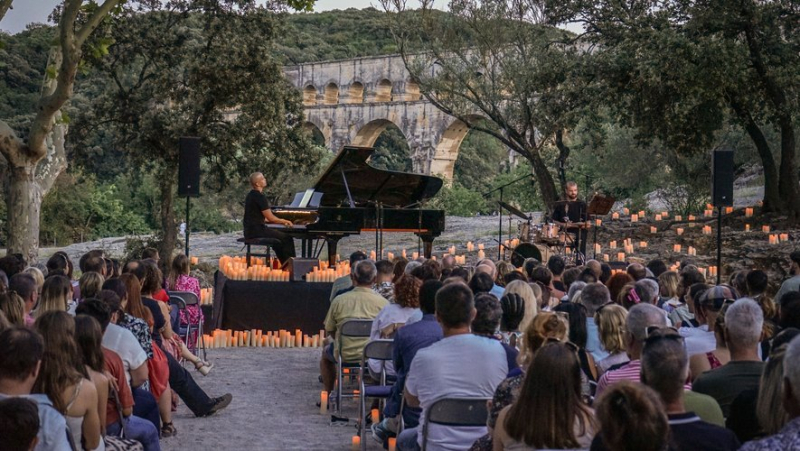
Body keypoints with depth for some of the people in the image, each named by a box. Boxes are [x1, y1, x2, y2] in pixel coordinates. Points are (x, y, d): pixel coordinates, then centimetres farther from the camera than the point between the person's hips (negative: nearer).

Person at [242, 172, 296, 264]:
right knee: (287, 238, -4)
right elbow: (270, 218, -17)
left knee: (278, 238, 26)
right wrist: (284, 221, 1)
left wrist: (282, 222, 16)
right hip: (257, 231, -10)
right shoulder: (260, 197, -16)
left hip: (250, 231, 10)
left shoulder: (251, 195, 15)